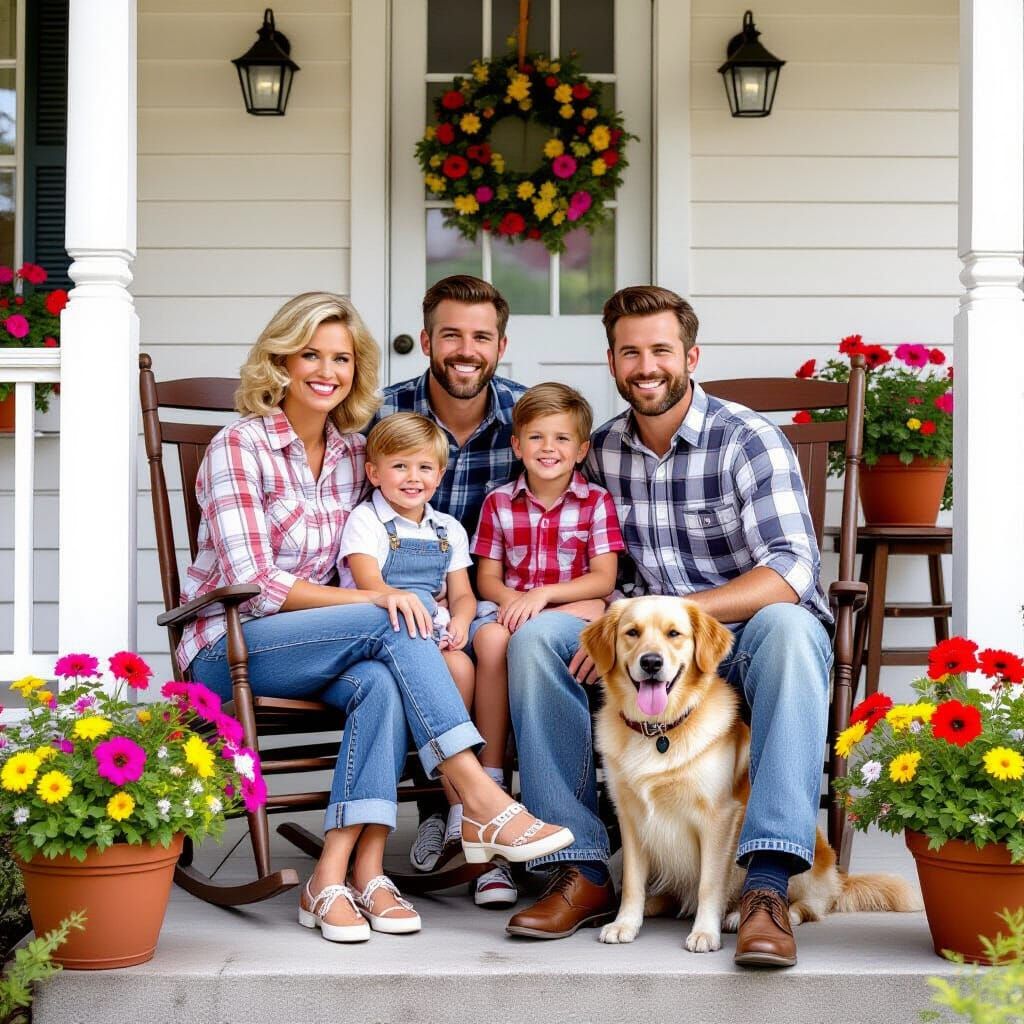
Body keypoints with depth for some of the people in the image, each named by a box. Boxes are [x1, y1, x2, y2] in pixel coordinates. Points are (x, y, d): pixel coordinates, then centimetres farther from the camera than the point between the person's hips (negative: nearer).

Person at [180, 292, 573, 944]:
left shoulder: (353, 453, 10)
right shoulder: (241, 446, -9)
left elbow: (352, 568, 12)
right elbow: (253, 583, -17)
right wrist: (371, 598, -24)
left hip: (315, 640, 5)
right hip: (229, 650, -5)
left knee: (379, 681, -31)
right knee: (395, 624, -28)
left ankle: (336, 878, -37)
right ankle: (484, 805, -31)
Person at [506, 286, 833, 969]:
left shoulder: (747, 440, -11)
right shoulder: (603, 450, 7)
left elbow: (792, 571, -23)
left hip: (750, 633, -5)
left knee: (786, 627, -39)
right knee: (536, 638, -18)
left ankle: (769, 887, -47)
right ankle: (583, 873, -20)